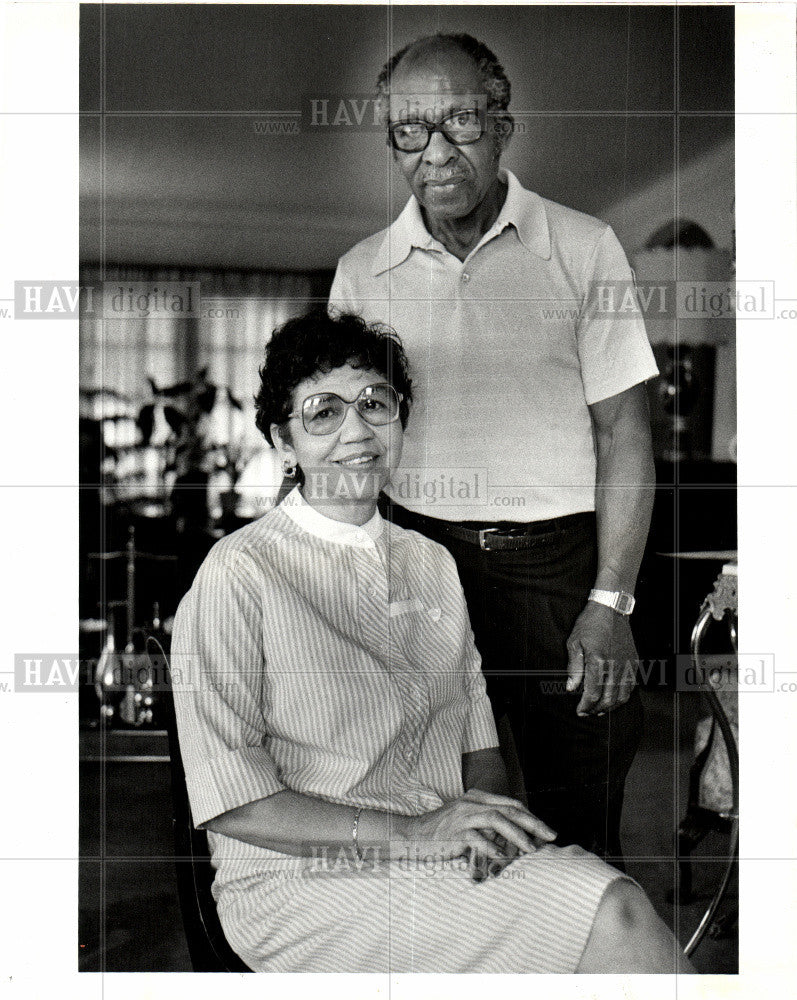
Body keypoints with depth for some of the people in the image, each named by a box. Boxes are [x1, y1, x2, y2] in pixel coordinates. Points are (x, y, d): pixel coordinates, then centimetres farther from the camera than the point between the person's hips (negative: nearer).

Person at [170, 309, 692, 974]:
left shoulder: (434, 563, 13)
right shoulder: (240, 576, -8)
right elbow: (229, 800, -12)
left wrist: (486, 815, -6)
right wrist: (408, 832, -19)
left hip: (448, 855, 6)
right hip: (303, 880, -6)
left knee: (619, 906, -23)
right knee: (615, 915, -24)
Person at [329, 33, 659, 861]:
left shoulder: (583, 249, -1)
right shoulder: (361, 273, 6)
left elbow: (624, 435, -1)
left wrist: (609, 604, -8)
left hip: (559, 553, -2)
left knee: (578, 825, 5)